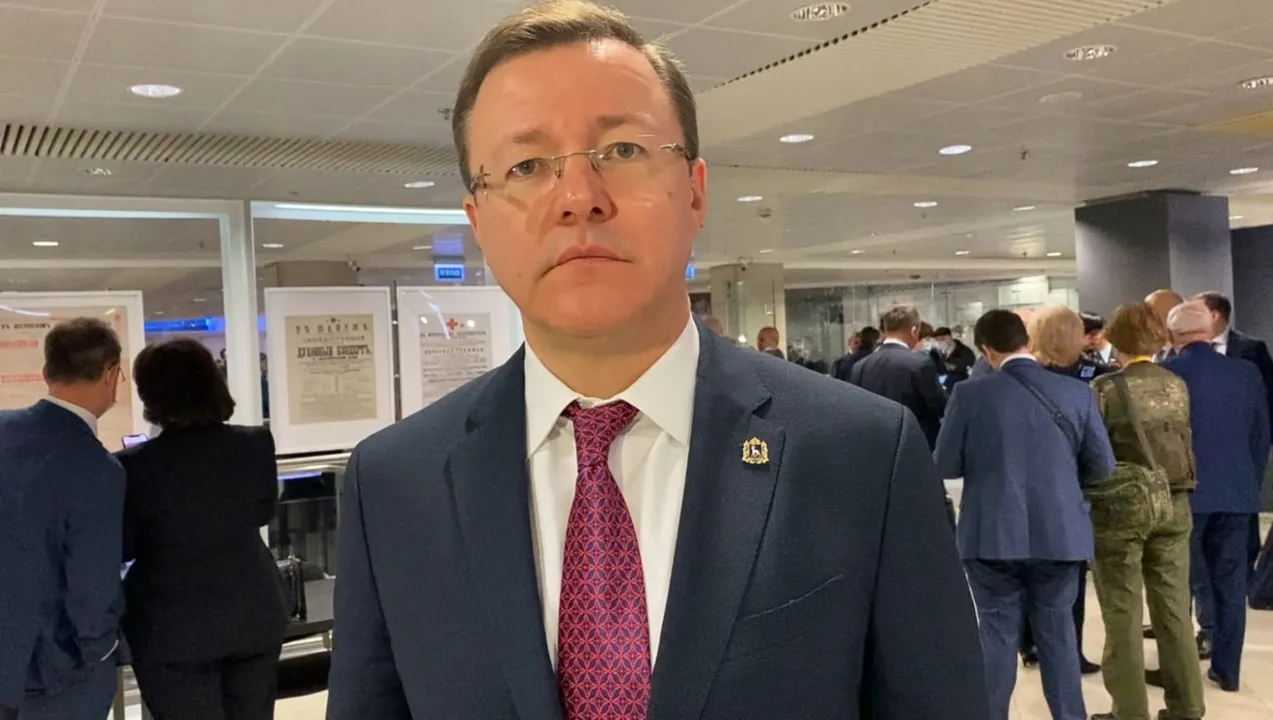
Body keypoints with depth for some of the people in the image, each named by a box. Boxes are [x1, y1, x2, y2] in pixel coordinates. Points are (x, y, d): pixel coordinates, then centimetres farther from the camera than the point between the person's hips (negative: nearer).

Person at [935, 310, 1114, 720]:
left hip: (993, 535, -2)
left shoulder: (970, 394, -10)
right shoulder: (1077, 393, -3)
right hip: (1061, 534, 2)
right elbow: (1102, 466, 2)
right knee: (1058, 634, 15)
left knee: (996, 635, 9)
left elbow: (946, 466, -5)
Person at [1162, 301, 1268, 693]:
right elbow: (1262, 436, 7)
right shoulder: (1247, 373, 1)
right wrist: (1250, 483, 18)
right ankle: (1226, 668, 18)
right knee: (1230, 583, 12)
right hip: (1236, 493, 3)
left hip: (1183, 492, -3)